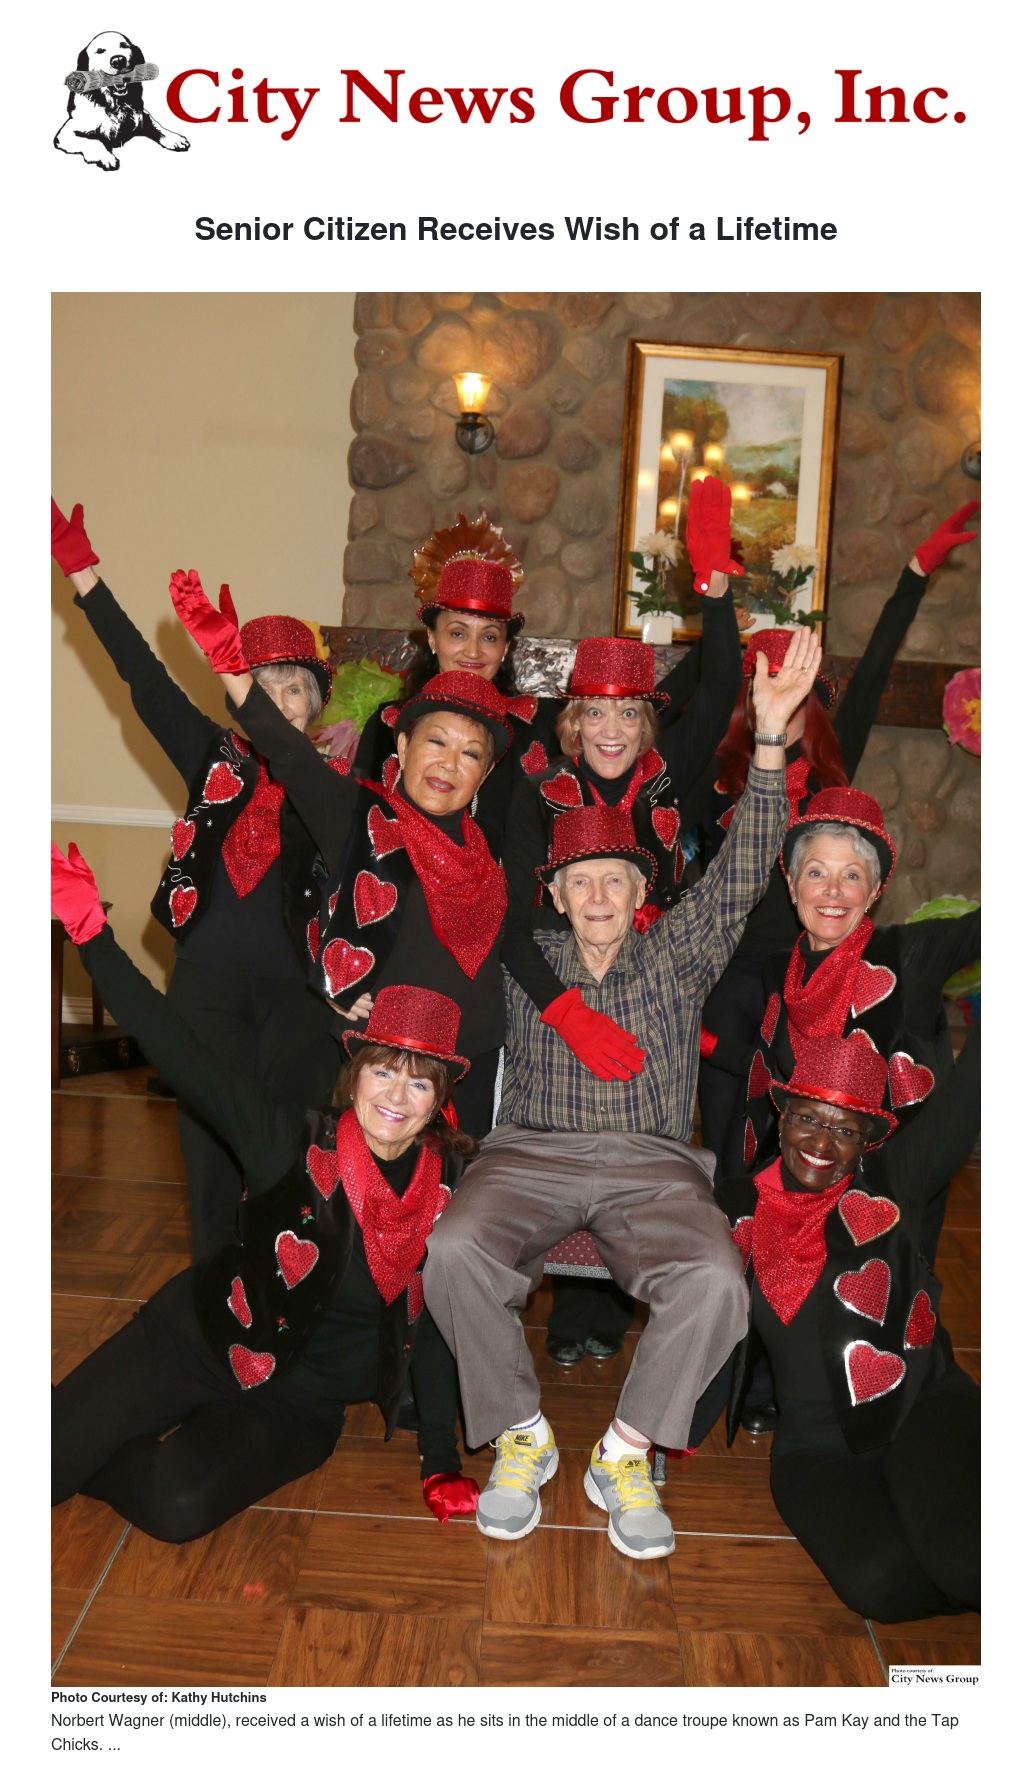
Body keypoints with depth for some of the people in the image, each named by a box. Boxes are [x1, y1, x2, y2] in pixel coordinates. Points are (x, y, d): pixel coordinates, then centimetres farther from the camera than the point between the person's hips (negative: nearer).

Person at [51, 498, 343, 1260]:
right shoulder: (216, 757, 6)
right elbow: (147, 682, 4)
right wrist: (81, 569, 3)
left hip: (300, 986, -2)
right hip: (209, 982, 2)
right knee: (211, 1141, 8)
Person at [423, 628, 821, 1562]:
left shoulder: (679, 954, 11)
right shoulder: (524, 962, 13)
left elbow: (742, 869, 0)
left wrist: (770, 733, -10)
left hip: (652, 1163, 0)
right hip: (532, 1154, 1)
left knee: (715, 1279, -30)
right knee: (456, 1252, -30)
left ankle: (625, 1452, -7)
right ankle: (520, 1434, -5)